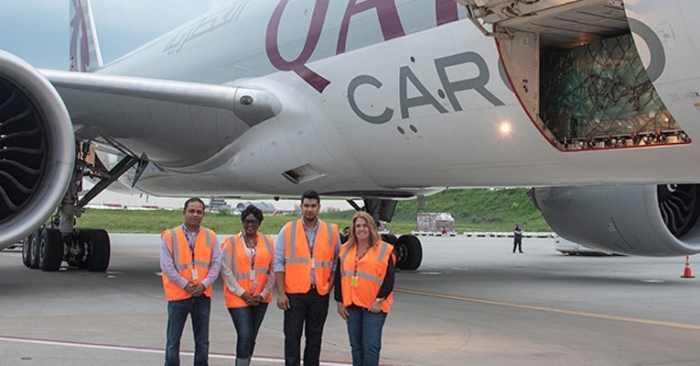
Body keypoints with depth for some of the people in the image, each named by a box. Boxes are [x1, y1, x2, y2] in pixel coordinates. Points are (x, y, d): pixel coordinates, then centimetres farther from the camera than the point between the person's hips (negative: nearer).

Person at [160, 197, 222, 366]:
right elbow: (166, 265, -8)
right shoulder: (170, 236, -3)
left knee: (202, 340, 10)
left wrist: (204, 284, -12)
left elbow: (216, 263, 1)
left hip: (203, 295, 3)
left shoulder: (210, 236, 5)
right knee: (173, 339, 4)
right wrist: (185, 285, -14)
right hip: (178, 295, -3)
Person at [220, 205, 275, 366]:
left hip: (260, 298, 3)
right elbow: (226, 271, -5)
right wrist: (242, 293, -10)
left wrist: (263, 294, -3)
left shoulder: (268, 242, 4)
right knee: (245, 337, -12)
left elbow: (273, 270, 5)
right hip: (238, 298, -3)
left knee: (251, 338, 10)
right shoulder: (231, 243, -3)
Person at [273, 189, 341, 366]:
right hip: (294, 293, -1)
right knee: (292, 337, 1)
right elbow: (278, 263, -1)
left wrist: (330, 286, -2)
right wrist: (281, 293, -6)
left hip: (320, 293, 1)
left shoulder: (331, 232, 4)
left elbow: (336, 263, 9)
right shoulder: (288, 230, 1)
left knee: (314, 337, 11)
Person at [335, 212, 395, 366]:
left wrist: (379, 300, -13)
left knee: (371, 346, -5)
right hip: (351, 306, 4)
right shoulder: (345, 250, 9)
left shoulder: (384, 250, -3)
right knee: (356, 345, 10)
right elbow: (339, 277, 10)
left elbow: (389, 278, -6)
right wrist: (340, 302, 5)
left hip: (374, 307, -4)